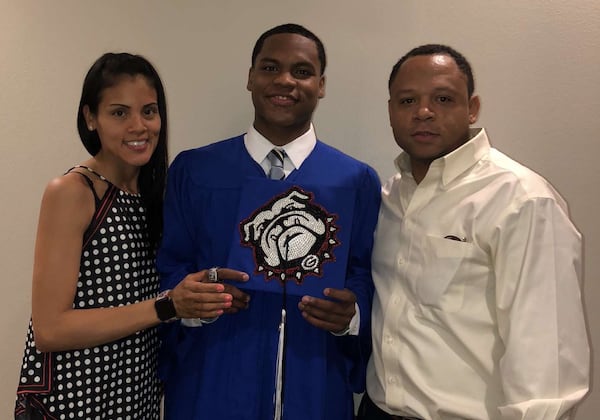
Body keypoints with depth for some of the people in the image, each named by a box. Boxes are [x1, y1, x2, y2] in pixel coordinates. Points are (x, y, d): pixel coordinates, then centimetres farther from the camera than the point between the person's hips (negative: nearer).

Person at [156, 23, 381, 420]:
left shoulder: (357, 181, 0)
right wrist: (190, 299, -18)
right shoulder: (193, 171, -1)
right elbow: (167, 271, 1)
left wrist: (351, 315, -17)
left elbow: (366, 279, 3)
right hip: (210, 387, 0)